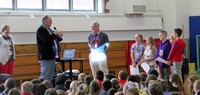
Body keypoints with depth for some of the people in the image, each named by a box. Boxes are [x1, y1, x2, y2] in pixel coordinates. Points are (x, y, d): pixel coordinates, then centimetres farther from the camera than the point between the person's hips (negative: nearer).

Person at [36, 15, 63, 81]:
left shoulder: (49, 30, 17)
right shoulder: (41, 30, -11)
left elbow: (53, 40, 24)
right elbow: (46, 40, -25)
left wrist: (59, 37, 6)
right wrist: (54, 34, -16)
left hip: (52, 56, 10)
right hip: (46, 57, -10)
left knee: (51, 76, 12)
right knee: (44, 76, -9)